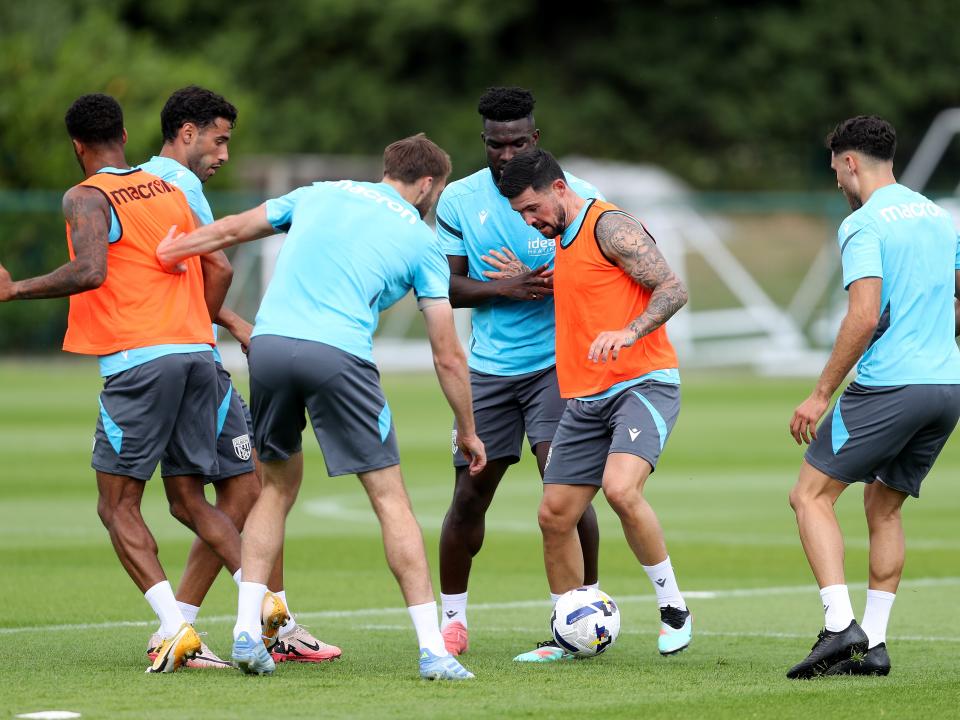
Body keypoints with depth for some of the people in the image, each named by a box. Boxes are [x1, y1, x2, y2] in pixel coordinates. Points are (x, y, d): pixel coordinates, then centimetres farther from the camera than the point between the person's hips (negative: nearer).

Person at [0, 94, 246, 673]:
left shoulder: (86, 198, -2)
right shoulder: (169, 191, 19)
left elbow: (90, 272, -19)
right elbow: (218, 269, 19)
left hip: (138, 359, -6)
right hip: (196, 352, 6)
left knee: (118, 506, 1)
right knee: (189, 500, 13)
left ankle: (176, 628, -14)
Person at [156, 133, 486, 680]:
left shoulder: (323, 194, 22)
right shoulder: (421, 240, 13)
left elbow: (232, 229, 29)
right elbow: (448, 356, 12)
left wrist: (168, 252, 40)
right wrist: (468, 431, 22)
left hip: (269, 343, 4)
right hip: (339, 357, -4)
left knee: (279, 486, 22)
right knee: (390, 498, 1)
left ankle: (247, 631, 12)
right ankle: (433, 649, -4)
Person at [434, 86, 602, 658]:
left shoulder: (575, 194, -4)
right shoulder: (459, 199, 2)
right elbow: (450, 286, 2)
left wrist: (555, 280, -20)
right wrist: (504, 289, -16)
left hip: (557, 362, -2)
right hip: (487, 369, 2)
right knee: (471, 493, 2)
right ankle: (453, 616, 18)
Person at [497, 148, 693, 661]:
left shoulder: (610, 226, -9)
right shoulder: (562, 240, 19)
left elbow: (673, 289, -15)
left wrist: (628, 333, -29)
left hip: (643, 383, -9)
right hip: (586, 399, 9)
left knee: (620, 489, -29)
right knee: (554, 515, 3)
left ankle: (673, 608, -14)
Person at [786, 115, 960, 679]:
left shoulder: (863, 225, -9)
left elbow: (865, 317, -18)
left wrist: (821, 394, -14)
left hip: (890, 385, -8)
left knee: (811, 495, -1)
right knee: (885, 506, 17)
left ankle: (841, 626, -17)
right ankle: (873, 644, 10)